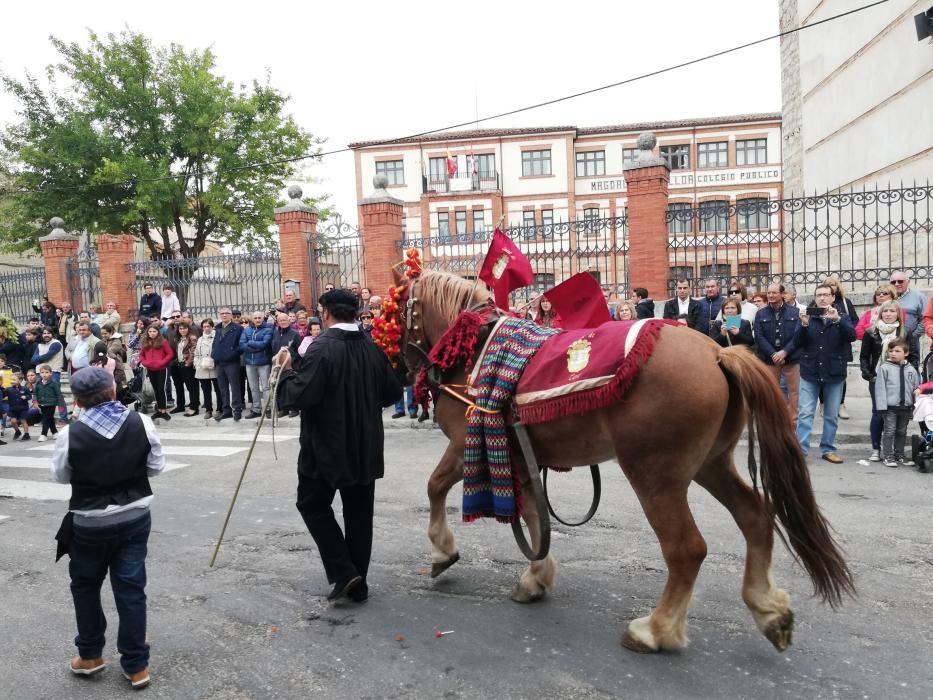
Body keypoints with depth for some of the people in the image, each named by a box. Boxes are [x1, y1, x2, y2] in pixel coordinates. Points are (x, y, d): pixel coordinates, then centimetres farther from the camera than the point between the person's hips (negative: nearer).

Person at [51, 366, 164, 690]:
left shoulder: (71, 434, -16)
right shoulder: (142, 423, -12)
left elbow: (61, 476, 0)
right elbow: (156, 467, -2)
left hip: (90, 523, -2)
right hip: (135, 518, 2)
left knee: (85, 585, 21)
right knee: (131, 589, 9)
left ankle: (90, 655, 34)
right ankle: (136, 665, 17)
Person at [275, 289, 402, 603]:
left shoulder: (322, 348, -18)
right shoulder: (373, 348, 0)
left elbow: (301, 395, -23)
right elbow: (393, 393, 7)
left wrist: (286, 372, -6)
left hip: (326, 446, -5)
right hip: (365, 447, 5)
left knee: (313, 505, 13)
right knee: (359, 512, 13)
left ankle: (343, 572, 4)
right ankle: (358, 583, 20)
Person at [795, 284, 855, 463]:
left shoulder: (843, 318, 6)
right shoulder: (809, 317, 6)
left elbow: (852, 336, -14)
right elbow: (798, 343, -3)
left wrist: (837, 319, -28)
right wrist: (804, 325, -21)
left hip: (834, 374, 1)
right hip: (810, 373, -1)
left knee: (832, 415, 8)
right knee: (805, 413, -3)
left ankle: (828, 449, 19)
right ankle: (800, 450, -2)